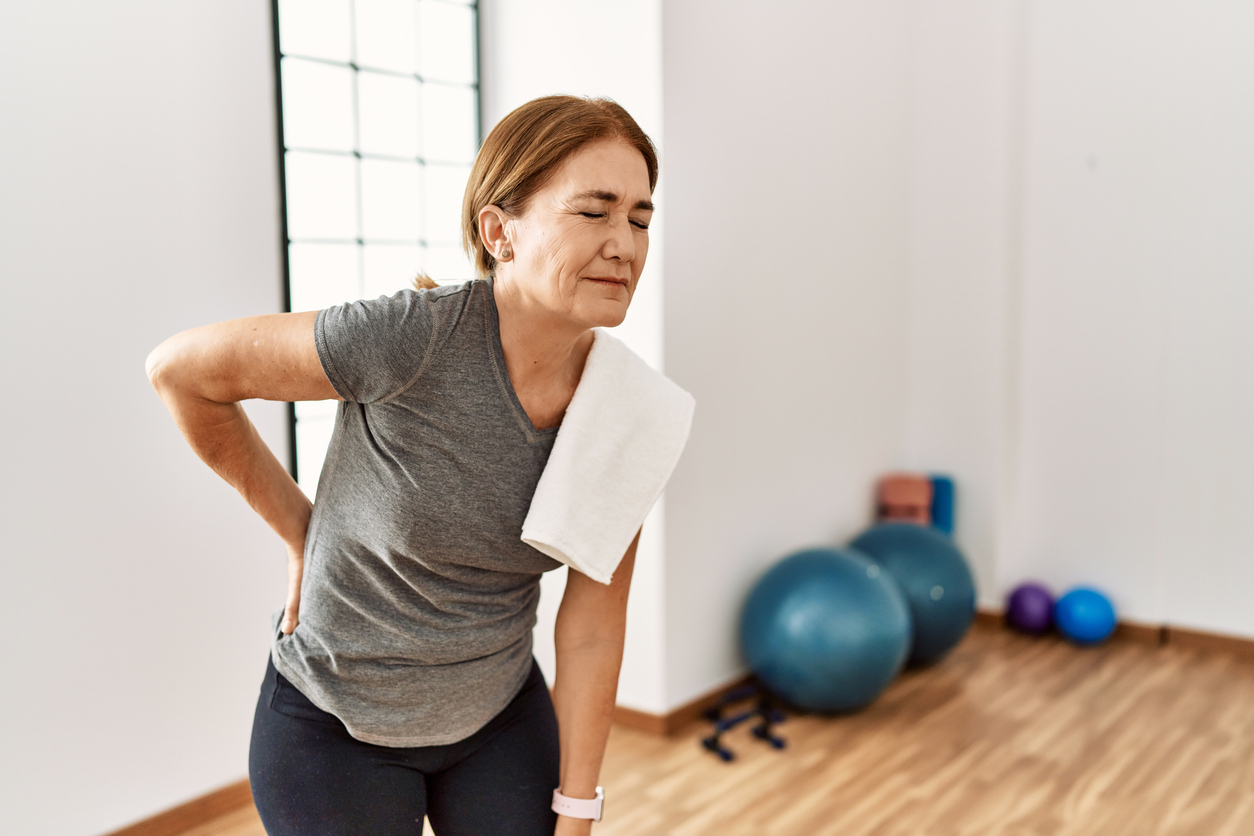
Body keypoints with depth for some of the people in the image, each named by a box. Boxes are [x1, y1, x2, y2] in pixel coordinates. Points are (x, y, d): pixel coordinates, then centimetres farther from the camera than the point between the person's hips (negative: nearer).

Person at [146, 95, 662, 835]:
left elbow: (592, 633, -8)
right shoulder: (413, 337, -30)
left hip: (502, 713, 4)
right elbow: (180, 368, -17)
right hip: (336, 728, -3)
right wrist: (299, 528, -9)